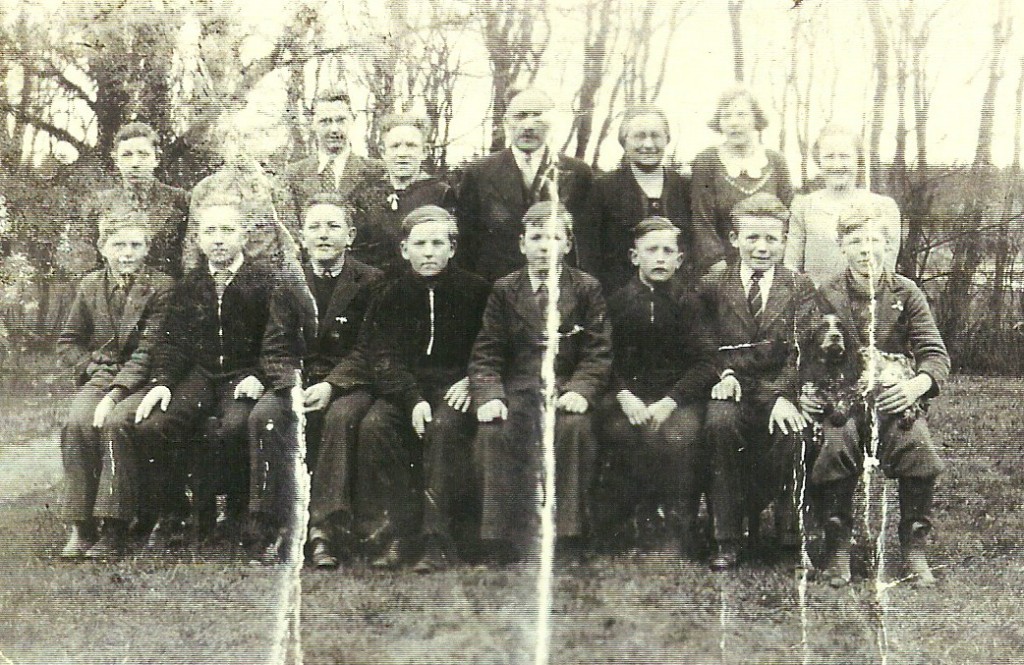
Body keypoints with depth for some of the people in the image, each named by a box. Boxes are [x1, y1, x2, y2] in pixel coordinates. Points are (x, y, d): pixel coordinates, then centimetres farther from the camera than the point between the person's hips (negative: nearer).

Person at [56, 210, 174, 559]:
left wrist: (115, 394, -21)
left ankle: (114, 533, -28)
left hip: (142, 380, -4)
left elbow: (147, 351, -11)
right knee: (76, 424, -27)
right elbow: (68, 342, 18)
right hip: (100, 375, 4)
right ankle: (80, 528, -23)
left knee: (115, 422, -33)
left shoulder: (161, 287, -4)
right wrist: (95, 368, -1)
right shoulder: (90, 285, 11)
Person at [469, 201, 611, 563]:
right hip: (517, 388, 1)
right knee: (493, 431, -29)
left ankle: (568, 540, -24)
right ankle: (505, 544, -22)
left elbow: (598, 353, 2)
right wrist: (489, 395, -13)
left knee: (574, 428, -33)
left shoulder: (586, 288, 7)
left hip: (567, 387, -1)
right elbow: (486, 353, 5)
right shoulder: (504, 289, 10)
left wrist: (580, 390, -17)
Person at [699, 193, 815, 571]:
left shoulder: (801, 289, 8)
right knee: (719, 421, -34)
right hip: (734, 391, 0)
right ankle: (726, 539, -25)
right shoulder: (713, 286, 10)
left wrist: (782, 396, -22)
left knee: (797, 433, -32)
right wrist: (724, 373, -13)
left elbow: (801, 352, -4)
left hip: (781, 393, 0)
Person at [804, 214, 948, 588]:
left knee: (917, 444, -30)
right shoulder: (828, 295, 6)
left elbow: (935, 353, -2)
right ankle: (838, 548, -15)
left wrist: (919, 383, -24)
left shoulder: (906, 292, 5)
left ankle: (915, 549, -13)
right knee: (836, 443, -32)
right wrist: (805, 389, -17)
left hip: (895, 395, 0)